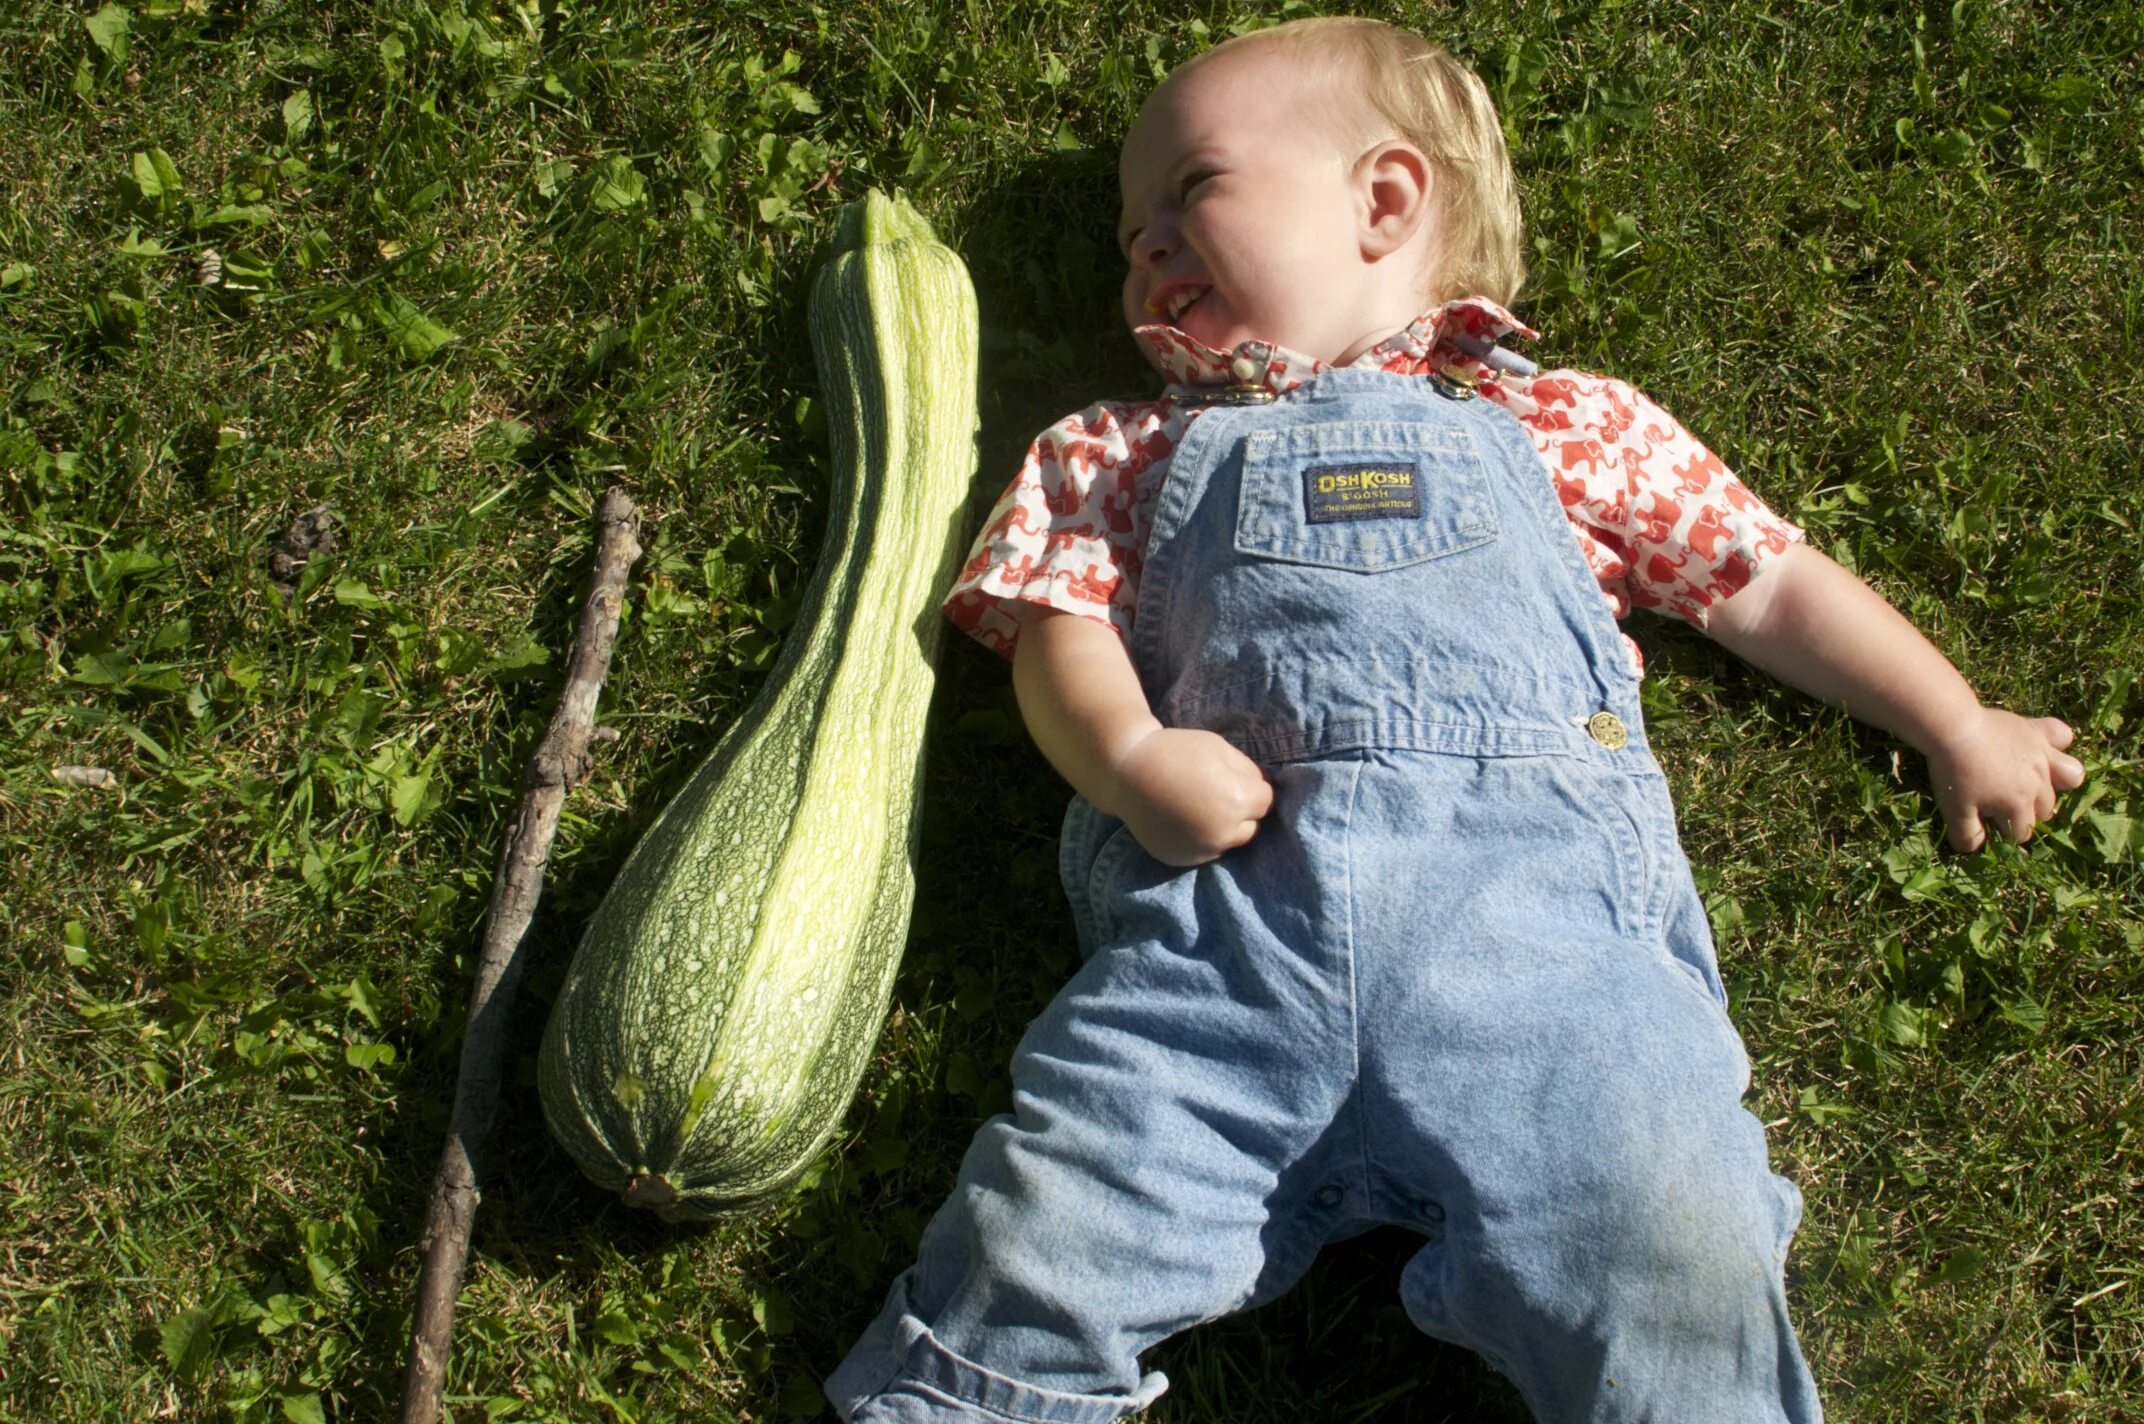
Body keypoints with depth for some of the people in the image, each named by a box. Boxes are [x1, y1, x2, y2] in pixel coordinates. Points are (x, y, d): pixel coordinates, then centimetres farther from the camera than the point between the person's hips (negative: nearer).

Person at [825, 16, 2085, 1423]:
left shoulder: (1560, 423, 25)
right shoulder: (1134, 451, 29)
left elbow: (1772, 586, 29)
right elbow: (1061, 624, 16)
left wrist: (1959, 729, 25)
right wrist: (1127, 756, -6)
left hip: (1536, 898, -1)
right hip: (1224, 899, 1)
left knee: (1676, 1287, -21)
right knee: (1045, 1241, -17)